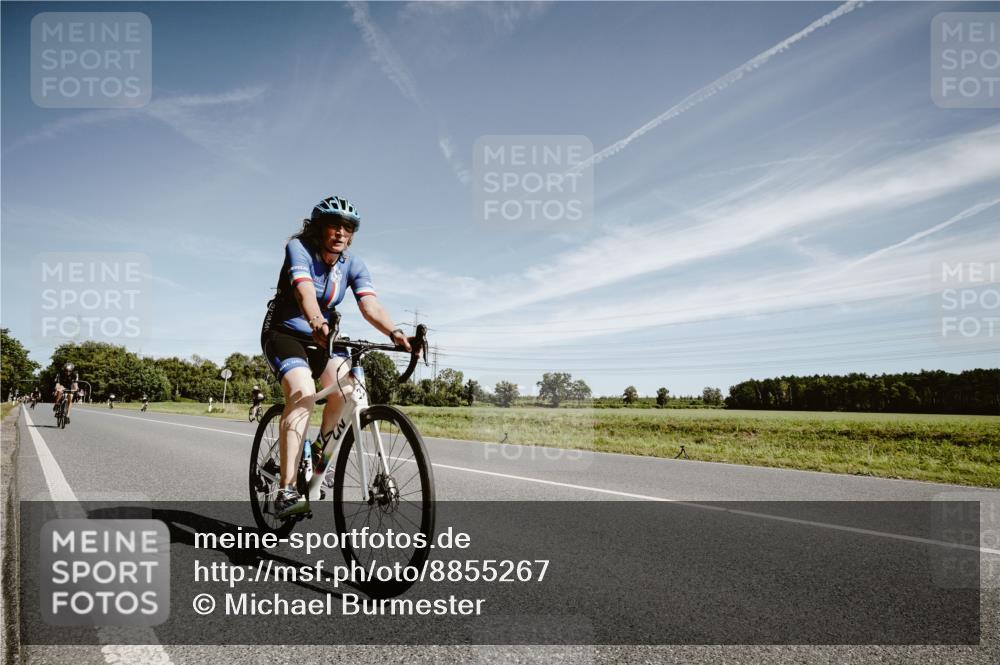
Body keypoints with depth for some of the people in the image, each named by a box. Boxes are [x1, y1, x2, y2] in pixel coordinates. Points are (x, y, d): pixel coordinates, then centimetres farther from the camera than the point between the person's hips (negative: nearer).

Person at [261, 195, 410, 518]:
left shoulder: (353, 263, -6)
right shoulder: (298, 247, -18)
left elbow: (369, 304, -21)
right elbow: (305, 290, -37)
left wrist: (394, 332, -41)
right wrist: (318, 324, -57)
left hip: (320, 337, 5)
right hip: (284, 333, -4)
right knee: (303, 392, -29)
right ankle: (286, 491, -31)